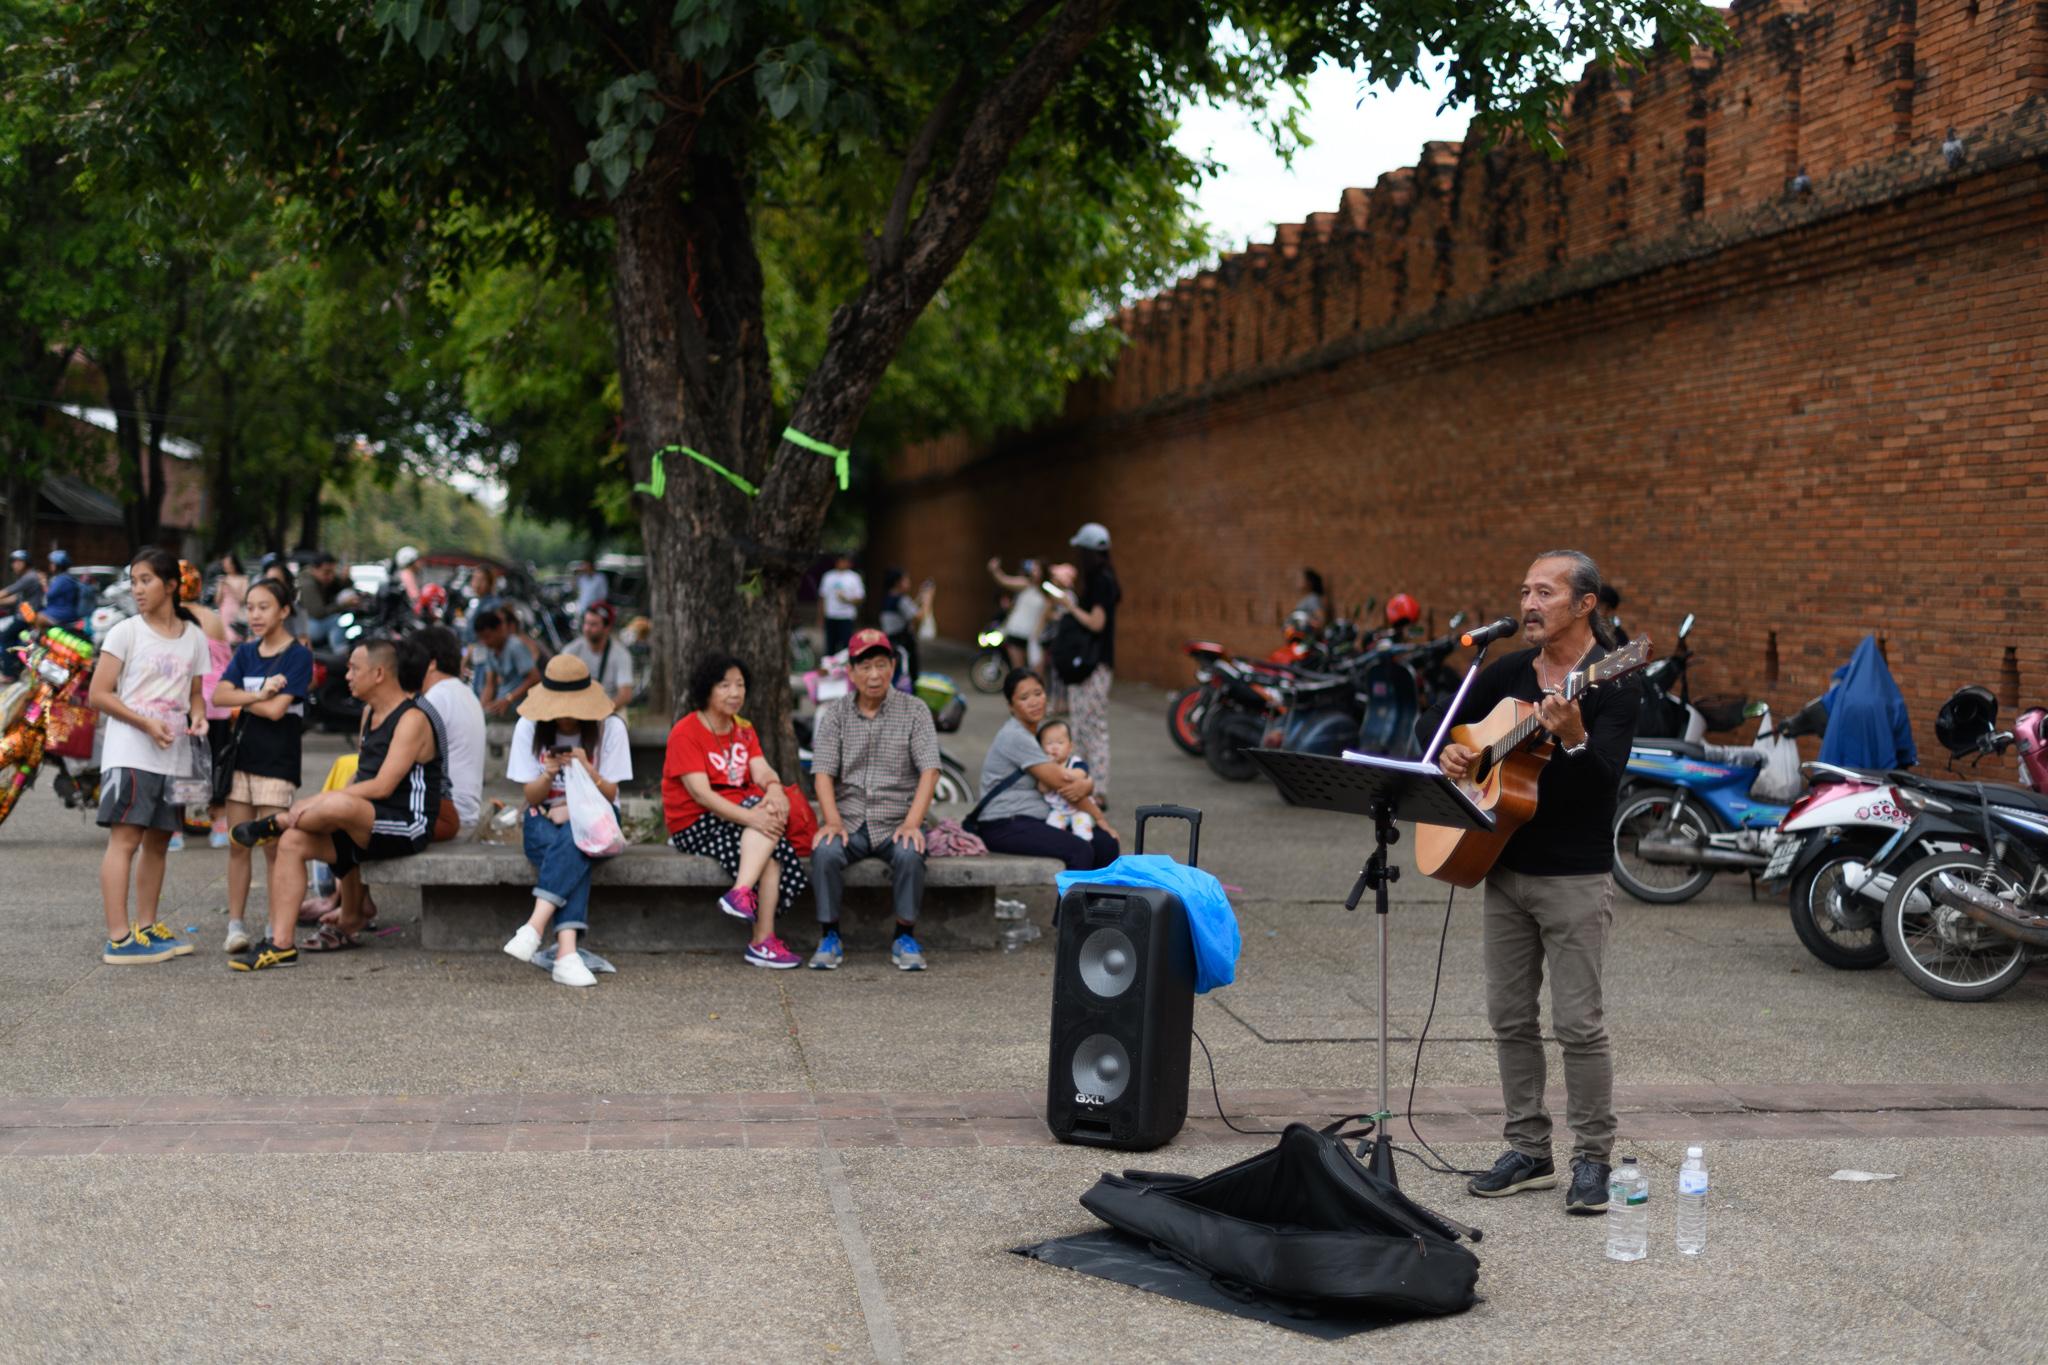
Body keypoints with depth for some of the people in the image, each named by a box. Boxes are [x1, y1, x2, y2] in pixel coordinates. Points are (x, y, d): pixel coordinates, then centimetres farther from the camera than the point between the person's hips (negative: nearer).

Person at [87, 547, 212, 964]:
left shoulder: (195, 637, 10)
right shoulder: (125, 633, -3)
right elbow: (99, 694, -6)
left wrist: (197, 717, -3)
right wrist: (146, 724, -17)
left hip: (174, 756, 5)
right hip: (130, 753, -5)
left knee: (157, 841, 11)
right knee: (124, 840, -10)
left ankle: (146, 929, 21)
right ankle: (118, 940, -12)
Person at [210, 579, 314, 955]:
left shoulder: (298, 656, -5)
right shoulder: (245, 654, 12)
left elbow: (277, 709, -14)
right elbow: (218, 696, -2)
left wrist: (240, 696, -2)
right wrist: (260, 694, -14)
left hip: (278, 761, -5)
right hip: (241, 755, 5)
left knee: (274, 846, -4)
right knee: (238, 845, 5)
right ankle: (236, 924, 10)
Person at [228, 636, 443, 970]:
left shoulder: (411, 719, -14)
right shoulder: (369, 713, 16)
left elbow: (382, 786, -21)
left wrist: (320, 802, -20)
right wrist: (319, 804, 4)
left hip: (406, 826, -9)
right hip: (367, 825, 9)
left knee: (338, 806, -35)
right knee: (292, 842, -5)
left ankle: (274, 823, -4)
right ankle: (280, 944, -8)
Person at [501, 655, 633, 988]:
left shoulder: (610, 727, -6)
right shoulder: (529, 728, -2)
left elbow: (610, 795, -4)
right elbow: (531, 797, 0)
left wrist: (588, 771, -25)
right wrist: (548, 776, -22)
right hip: (545, 818, 0)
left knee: (573, 836, -38)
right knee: (569, 849, -36)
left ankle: (535, 925, -50)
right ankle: (567, 952, -50)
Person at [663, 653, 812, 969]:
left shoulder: (743, 729, 15)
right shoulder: (685, 733, -9)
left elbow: (763, 771, -1)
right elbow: (700, 793, -20)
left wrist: (774, 790, -27)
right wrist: (751, 818, -32)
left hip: (737, 817, 6)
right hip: (694, 823, -6)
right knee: (772, 847, -29)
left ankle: (741, 893, -37)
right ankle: (763, 940, -35)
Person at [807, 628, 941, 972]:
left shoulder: (914, 711, 3)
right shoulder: (834, 715, 8)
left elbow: (929, 770, -6)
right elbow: (823, 772, -1)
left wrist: (912, 823, -19)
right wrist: (833, 821, -18)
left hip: (896, 822, -1)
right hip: (848, 819, 1)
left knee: (909, 855, -33)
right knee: (824, 853, -30)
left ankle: (905, 939, -14)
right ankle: (830, 937, -13)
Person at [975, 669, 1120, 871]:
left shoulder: (1042, 730, 13)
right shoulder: (1014, 737, -15)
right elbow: (1060, 783, -17)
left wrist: (1085, 785, -14)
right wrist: (1088, 783, -1)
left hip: (1037, 820, 9)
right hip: (1005, 826, -9)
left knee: (1106, 843, -7)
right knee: (1080, 851, -27)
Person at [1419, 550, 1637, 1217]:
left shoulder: (1610, 683, -10)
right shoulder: (1510, 673, 9)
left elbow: (1607, 779, -21)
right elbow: (1431, 719, 18)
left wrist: (1573, 739, -40)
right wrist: (1445, 751, -3)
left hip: (1575, 879, -6)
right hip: (1503, 868, 6)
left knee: (1578, 1024, -4)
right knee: (1510, 1017, 10)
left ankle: (1592, 1160, 8)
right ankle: (1528, 1151, 21)